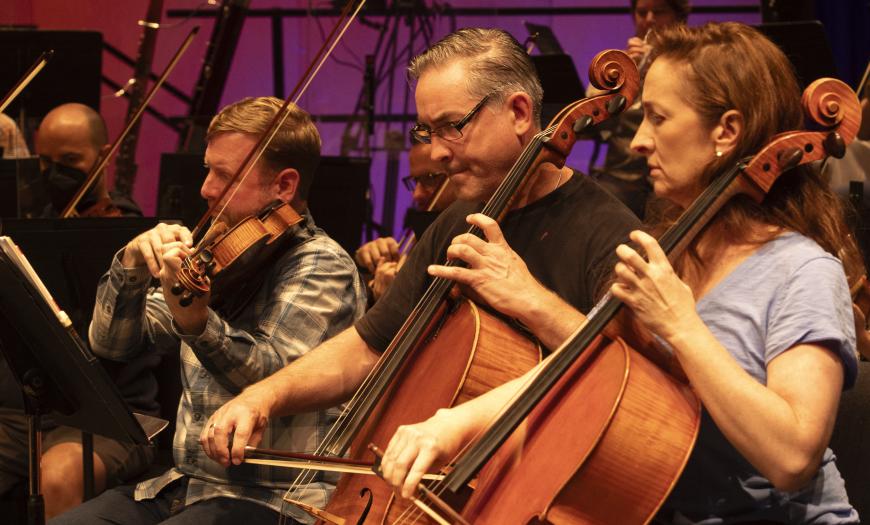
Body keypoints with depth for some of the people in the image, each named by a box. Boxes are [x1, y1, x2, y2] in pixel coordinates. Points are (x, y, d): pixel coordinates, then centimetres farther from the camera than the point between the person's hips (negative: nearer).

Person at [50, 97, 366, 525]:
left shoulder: (323, 268, -8)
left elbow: (276, 381, -25)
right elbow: (111, 344, 12)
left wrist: (195, 321, -42)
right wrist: (132, 265, -7)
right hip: (182, 486, 7)